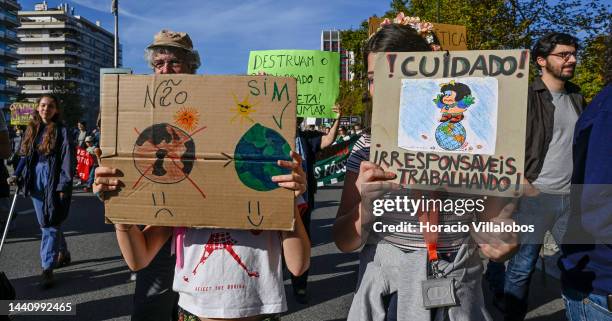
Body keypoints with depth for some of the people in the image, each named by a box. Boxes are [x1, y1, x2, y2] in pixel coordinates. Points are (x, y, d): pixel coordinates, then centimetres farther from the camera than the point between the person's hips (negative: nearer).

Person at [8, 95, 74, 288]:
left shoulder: (61, 131, -7)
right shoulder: (32, 129, 11)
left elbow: (68, 161, -11)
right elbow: (25, 155, 15)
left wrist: (63, 186, -16)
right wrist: (17, 175, 1)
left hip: (54, 183, -6)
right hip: (36, 181, 6)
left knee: (50, 224, -6)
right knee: (46, 223, 14)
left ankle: (47, 269, -1)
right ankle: (63, 253, 33)